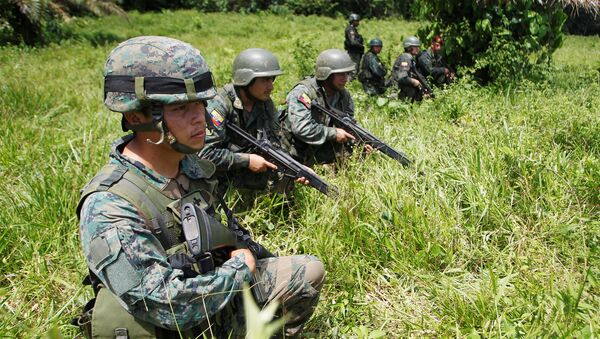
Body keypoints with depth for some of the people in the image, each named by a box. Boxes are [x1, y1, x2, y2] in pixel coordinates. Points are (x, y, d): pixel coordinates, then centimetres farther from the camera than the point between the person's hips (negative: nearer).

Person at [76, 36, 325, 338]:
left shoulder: (192, 166, -3)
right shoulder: (108, 207, -26)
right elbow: (168, 307, -29)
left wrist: (244, 253, 1)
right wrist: (241, 268, -18)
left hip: (218, 290, 7)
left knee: (310, 270, 5)